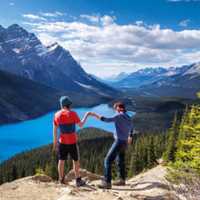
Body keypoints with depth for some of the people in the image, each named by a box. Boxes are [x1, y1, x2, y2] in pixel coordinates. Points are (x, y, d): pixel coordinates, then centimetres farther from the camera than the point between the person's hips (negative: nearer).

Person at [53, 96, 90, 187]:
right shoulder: (73, 113, -15)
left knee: (61, 160, 14)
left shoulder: (57, 115, -3)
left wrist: (55, 142, 11)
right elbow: (81, 125, -5)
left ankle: (61, 179, 23)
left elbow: (54, 130, 2)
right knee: (76, 160, 9)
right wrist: (86, 115, 9)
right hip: (72, 142, -3)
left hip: (62, 142, 3)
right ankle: (78, 180, 13)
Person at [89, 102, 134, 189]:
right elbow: (131, 128, 31)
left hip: (119, 142, -9)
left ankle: (107, 182, -12)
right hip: (124, 142, 9)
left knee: (108, 160, -9)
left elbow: (107, 120, -29)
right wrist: (130, 137, 51)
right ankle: (122, 180, 34)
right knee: (120, 161, 23)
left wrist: (95, 115, -24)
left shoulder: (119, 116, -16)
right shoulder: (128, 118, 12)